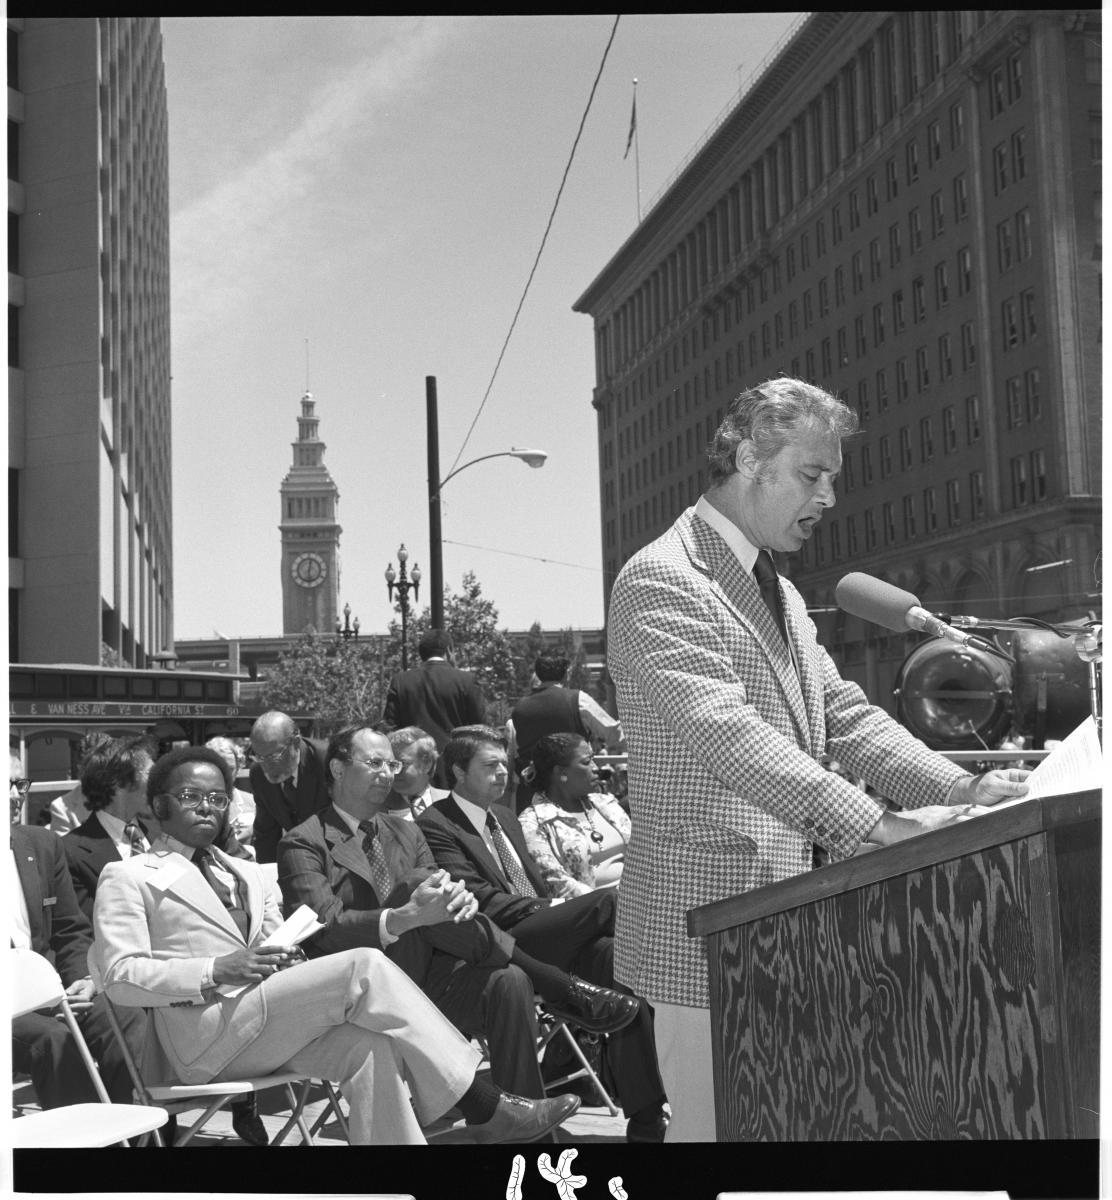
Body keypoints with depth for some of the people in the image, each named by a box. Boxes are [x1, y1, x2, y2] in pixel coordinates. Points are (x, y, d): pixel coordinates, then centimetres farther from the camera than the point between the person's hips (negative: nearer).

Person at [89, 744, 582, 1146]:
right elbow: (120, 977, -4)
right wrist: (218, 971, -15)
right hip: (203, 1040, -6)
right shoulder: (127, 878, 8)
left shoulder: (246, 874, 28)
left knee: (368, 1049, -27)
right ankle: (486, 1108, -22)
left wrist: (287, 960, -1)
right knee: (364, 966, -23)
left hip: (267, 1022, 6)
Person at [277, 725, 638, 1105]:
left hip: (427, 981, 5)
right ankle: (563, 990, -22)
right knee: (415, 882, -28)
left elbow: (433, 900, 11)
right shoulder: (304, 844, 2)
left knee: (508, 982, -27)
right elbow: (326, 925, -14)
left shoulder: (405, 833, 23)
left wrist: (459, 899, -17)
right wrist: (406, 917, -32)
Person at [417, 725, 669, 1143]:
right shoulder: (435, 826, -1)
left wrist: (557, 906, 3)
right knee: (611, 900, -24)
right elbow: (478, 899, -11)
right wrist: (549, 907, -15)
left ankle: (646, 1117, -26)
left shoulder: (506, 817, 27)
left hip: (548, 936, 7)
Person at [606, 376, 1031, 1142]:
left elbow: (845, 717, 13)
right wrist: (873, 826, -31)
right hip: (707, 926, -9)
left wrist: (961, 789, -2)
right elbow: (726, 734, -25)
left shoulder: (782, 595, 18)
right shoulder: (662, 580, -13)